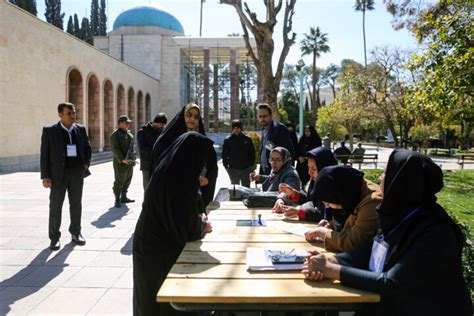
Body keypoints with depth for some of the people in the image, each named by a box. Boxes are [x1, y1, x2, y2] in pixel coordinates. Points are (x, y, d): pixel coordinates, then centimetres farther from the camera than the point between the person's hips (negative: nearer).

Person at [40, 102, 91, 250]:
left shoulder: (80, 129, 6)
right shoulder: (50, 131, -3)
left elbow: (87, 148, 17)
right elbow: (44, 154, -4)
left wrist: (86, 163, 1)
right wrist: (45, 176, -10)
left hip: (77, 172, 3)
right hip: (58, 173, -3)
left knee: (76, 203, 9)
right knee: (55, 205, 1)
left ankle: (75, 233, 22)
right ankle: (54, 238, 11)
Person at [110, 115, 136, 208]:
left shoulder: (129, 133, 18)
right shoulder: (115, 135, -8)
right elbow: (114, 149, -15)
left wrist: (133, 158, 16)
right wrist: (122, 159, -22)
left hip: (130, 162, 8)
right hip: (120, 162, -8)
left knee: (127, 180, 12)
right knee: (119, 181, -7)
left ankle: (124, 197, 23)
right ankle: (117, 200, -1)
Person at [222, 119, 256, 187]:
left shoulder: (247, 139, 2)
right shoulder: (227, 140, 1)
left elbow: (252, 153, 7)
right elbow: (224, 154, 4)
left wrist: (252, 165, 0)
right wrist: (226, 165, -4)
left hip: (245, 169, 0)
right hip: (233, 169, 0)